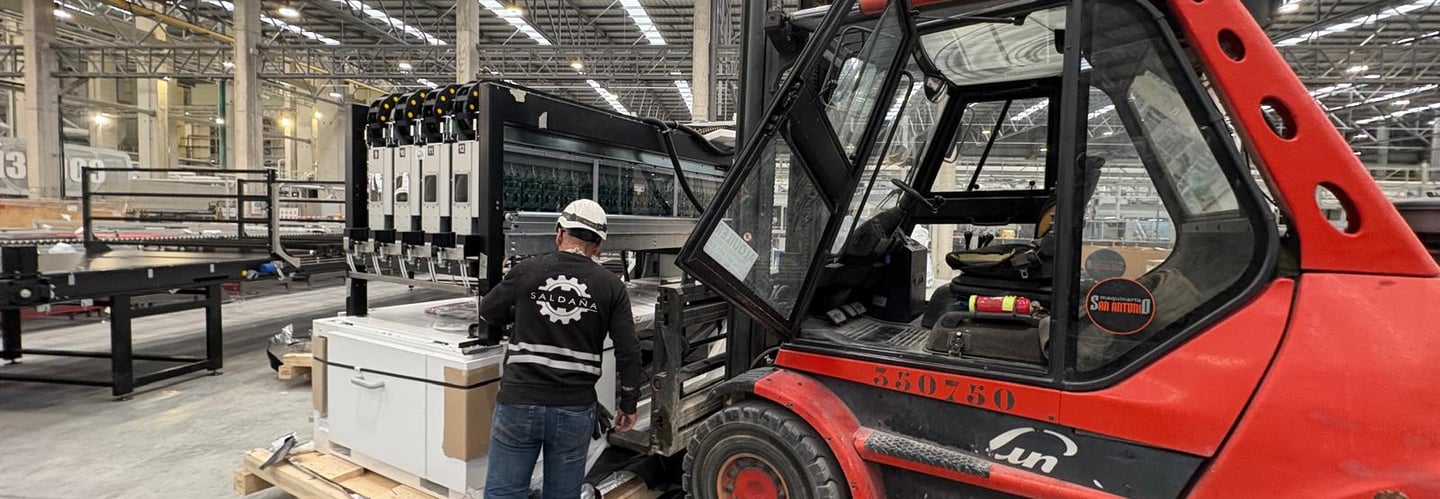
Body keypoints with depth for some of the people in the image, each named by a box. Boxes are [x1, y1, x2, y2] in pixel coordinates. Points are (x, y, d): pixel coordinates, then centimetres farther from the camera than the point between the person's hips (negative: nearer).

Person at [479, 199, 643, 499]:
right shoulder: (611, 286, -3)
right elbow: (628, 352, -4)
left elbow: (487, 312, 12)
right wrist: (629, 404, 8)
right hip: (575, 410, 1)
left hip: (519, 403, 0)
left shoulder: (526, 271, -4)